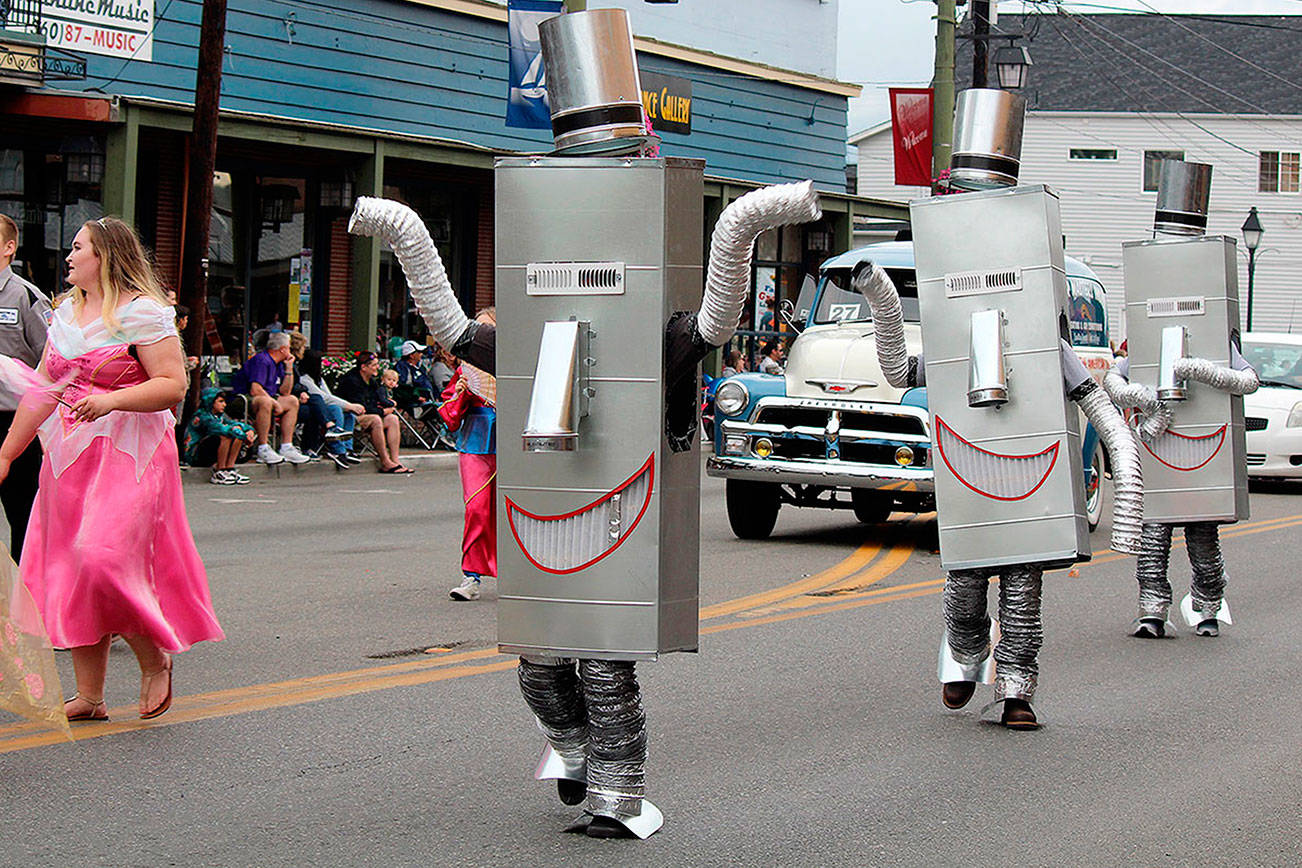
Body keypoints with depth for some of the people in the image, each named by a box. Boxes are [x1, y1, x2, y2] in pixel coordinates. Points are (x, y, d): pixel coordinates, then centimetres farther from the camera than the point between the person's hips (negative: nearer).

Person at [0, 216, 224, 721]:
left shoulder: (142, 312, -7)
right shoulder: (67, 313, 15)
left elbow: (173, 385, -13)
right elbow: (42, 390, 18)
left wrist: (112, 400, -25)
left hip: (129, 453, -7)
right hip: (69, 454, 7)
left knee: (103, 560, -19)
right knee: (69, 570, 4)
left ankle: (155, 659, 4)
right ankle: (89, 696, 9)